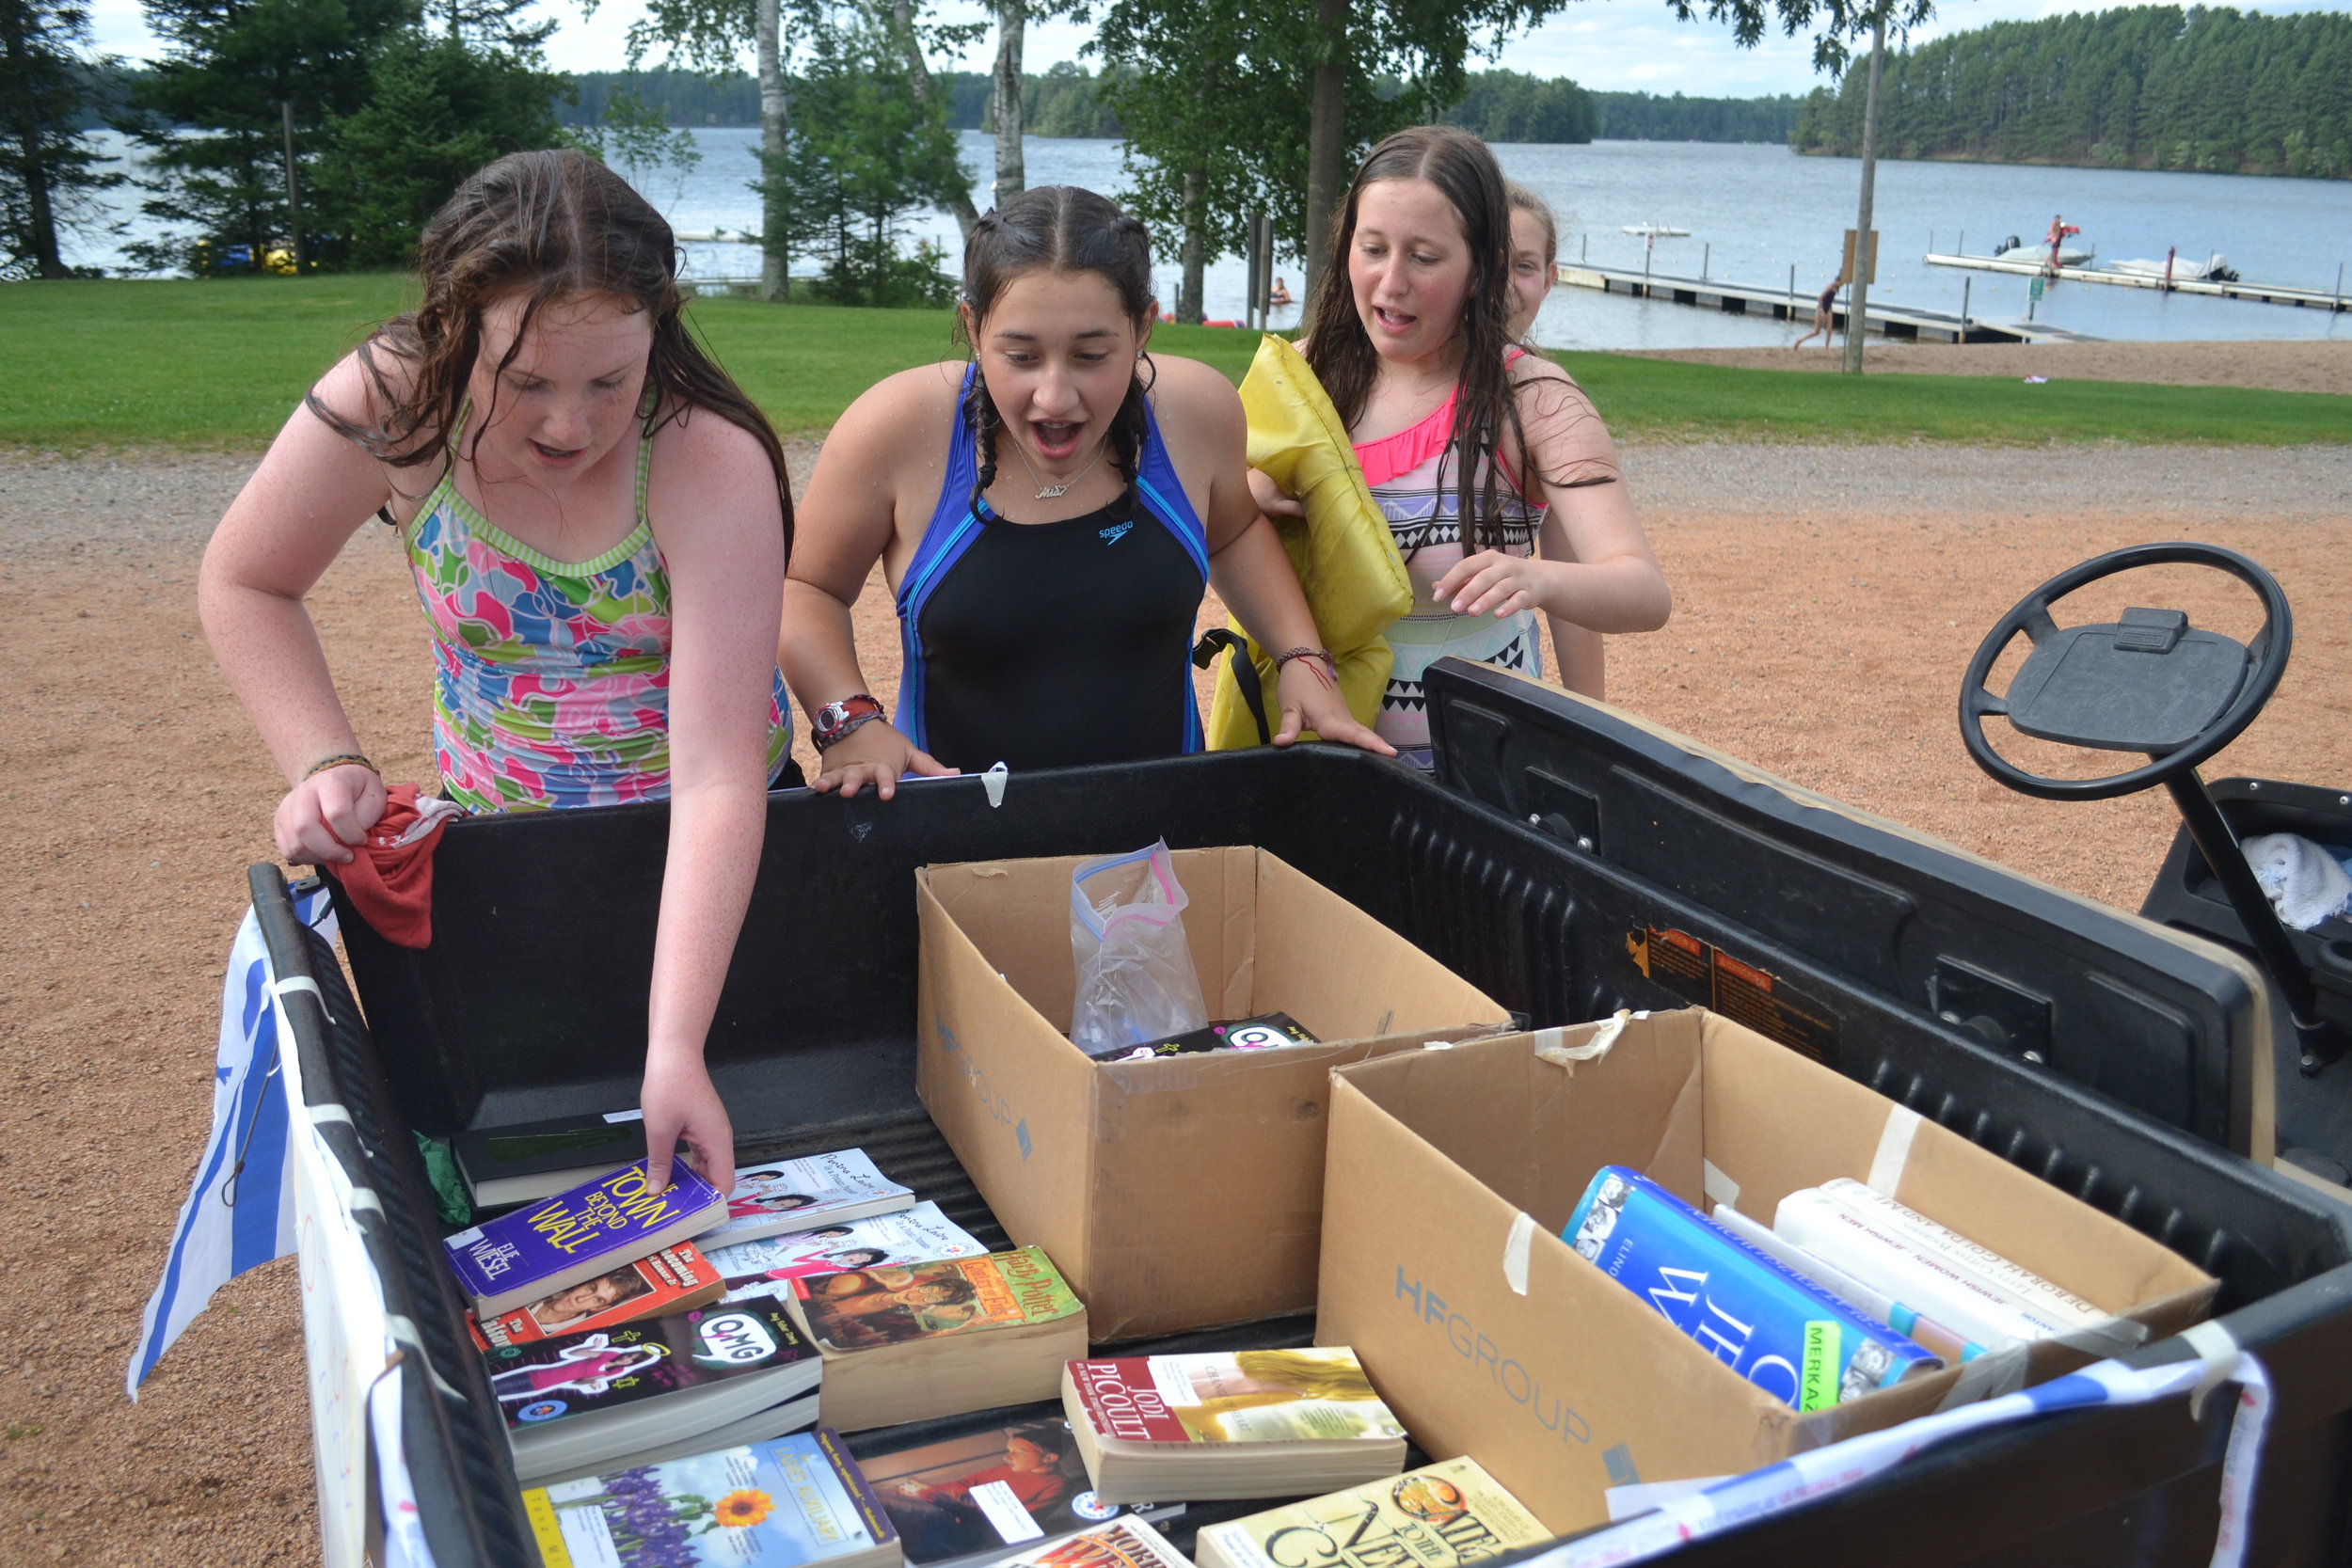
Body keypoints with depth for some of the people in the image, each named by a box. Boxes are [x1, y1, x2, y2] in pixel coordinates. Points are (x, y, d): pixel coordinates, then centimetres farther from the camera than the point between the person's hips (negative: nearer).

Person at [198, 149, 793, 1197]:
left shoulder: (711, 465, -31)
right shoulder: (392, 404, -23)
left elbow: (718, 772, -36)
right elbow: (245, 586, -5)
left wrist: (677, 1047, -42)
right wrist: (324, 766, -21)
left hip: (705, 844, -2)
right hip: (492, 832, 2)